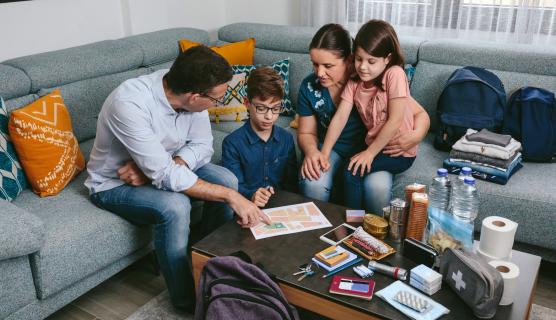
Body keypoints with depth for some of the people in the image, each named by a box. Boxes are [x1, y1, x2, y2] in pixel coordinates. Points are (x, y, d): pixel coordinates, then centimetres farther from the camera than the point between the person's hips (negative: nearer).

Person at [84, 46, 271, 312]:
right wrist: (230, 196, -37)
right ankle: (186, 300, -10)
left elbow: (202, 146, -9)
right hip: (115, 184, -6)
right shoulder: (129, 103, -36)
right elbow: (165, 176, -37)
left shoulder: (187, 92, -17)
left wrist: (159, 167, -26)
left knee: (226, 179, -14)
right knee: (174, 206, -33)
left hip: (160, 165, 6)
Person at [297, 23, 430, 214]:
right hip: (330, 150, 2)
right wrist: (311, 151, -20)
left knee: (378, 187, -34)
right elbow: (306, 133, 3)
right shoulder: (309, 86, -9)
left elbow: (421, 114, -8)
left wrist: (415, 136, -31)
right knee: (312, 184, -31)